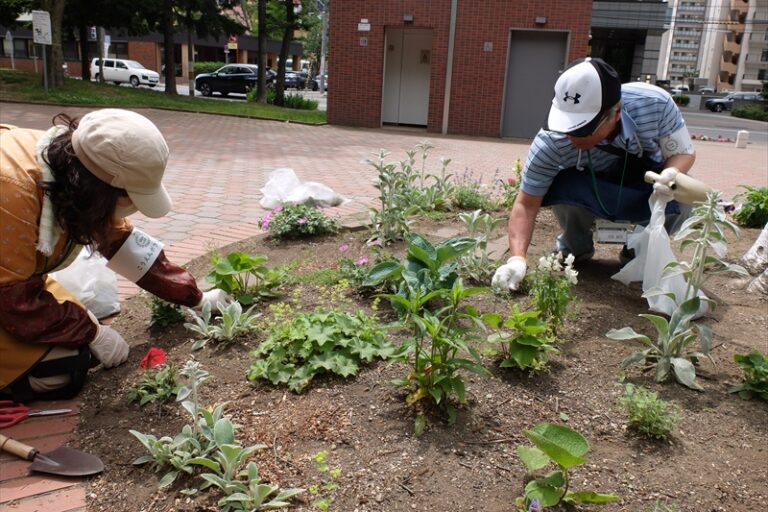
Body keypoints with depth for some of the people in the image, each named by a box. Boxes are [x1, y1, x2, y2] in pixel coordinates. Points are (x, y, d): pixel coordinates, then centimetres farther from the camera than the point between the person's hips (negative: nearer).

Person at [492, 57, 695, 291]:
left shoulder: (655, 104, -32)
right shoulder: (550, 143, -35)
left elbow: (683, 152, -15)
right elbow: (527, 203, -26)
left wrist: (672, 174, -39)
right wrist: (517, 258, -40)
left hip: (647, 190, 1)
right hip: (591, 195, -1)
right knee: (560, 185, -34)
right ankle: (576, 245, 0)